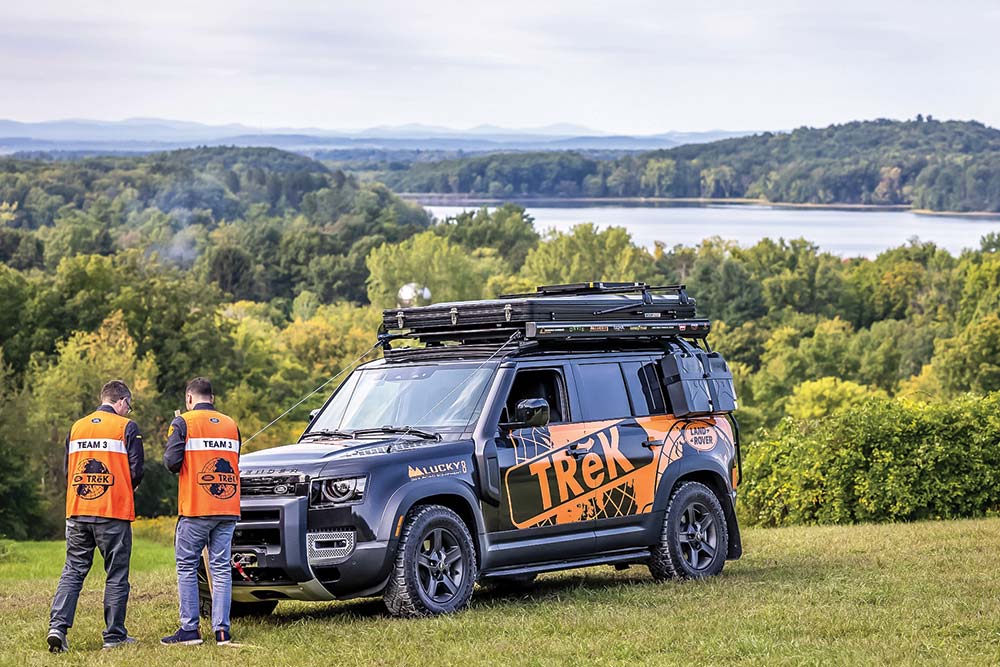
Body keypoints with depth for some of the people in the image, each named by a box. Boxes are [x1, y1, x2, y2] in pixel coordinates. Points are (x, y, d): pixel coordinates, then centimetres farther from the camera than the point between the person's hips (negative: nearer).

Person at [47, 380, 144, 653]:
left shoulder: (77, 427, 12)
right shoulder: (126, 427, -3)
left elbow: (67, 470, 15)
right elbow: (136, 470, -6)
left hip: (77, 511, 4)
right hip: (114, 513, -4)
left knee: (72, 571, 7)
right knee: (116, 576, 4)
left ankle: (58, 626, -7)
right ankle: (114, 635, 6)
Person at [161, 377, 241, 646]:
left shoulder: (183, 423, -3)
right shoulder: (231, 425, 11)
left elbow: (171, 462, -9)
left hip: (195, 509, -4)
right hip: (228, 510, 4)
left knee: (187, 568, 4)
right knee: (221, 569, 5)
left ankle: (189, 629, 0)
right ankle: (222, 630, 0)